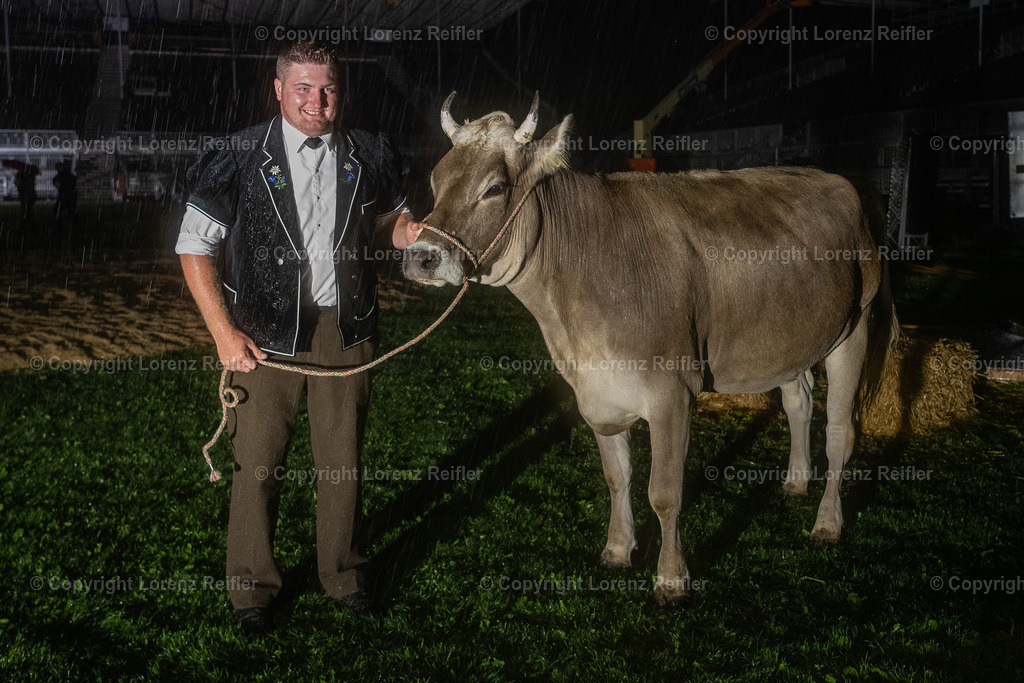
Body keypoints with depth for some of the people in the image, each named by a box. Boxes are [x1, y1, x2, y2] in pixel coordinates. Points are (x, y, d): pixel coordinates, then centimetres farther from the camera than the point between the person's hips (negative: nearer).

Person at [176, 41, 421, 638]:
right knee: (259, 462, 4)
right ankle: (253, 588, 22)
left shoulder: (369, 156, 3)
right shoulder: (241, 157, -5)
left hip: (346, 326, 2)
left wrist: (408, 232, -7)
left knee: (343, 459, 12)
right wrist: (224, 332, -9)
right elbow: (195, 246, -3)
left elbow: (387, 221, 19)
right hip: (266, 331, -2)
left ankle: (344, 573, 31)